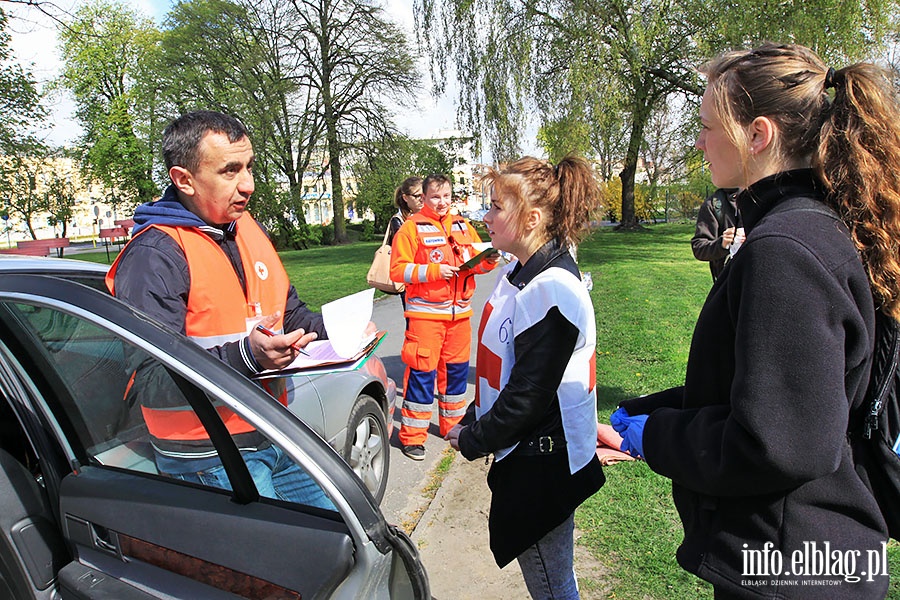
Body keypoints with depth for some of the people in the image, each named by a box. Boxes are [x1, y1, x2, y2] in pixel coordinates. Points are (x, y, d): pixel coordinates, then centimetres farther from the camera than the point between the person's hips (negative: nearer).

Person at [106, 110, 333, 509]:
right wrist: (245, 356, -36)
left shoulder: (247, 228, 8)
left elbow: (289, 313, 18)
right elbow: (151, 382, -24)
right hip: (208, 458, -7)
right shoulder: (153, 257, -18)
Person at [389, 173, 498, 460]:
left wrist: (489, 261, -6)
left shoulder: (463, 226, 12)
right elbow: (398, 270, -9)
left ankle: (453, 425, 31)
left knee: (456, 369, 14)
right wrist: (433, 271, -18)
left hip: (459, 312, 5)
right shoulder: (411, 228, -3)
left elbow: (477, 261, 16)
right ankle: (413, 436, 9)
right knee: (421, 371, -3)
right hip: (425, 312, -5)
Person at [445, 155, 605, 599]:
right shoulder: (516, 273, 6)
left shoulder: (551, 289, -25)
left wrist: (473, 442, -10)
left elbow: (529, 395, -23)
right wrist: (472, 422, 8)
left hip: (544, 462, -9)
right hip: (523, 453, 9)